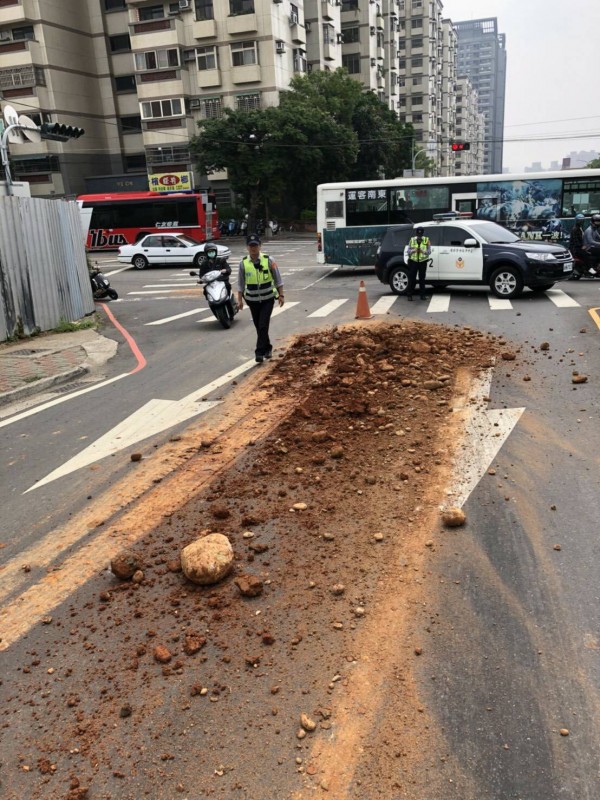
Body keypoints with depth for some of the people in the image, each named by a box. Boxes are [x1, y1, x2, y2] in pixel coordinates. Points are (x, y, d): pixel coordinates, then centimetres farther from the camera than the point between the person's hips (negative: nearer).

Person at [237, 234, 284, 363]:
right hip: (252, 300, 3)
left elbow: (277, 279, -1)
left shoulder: (268, 260, -9)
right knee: (258, 327, 11)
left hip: (267, 299, -3)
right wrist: (240, 299, 3)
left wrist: (281, 295, -2)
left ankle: (259, 352, -4)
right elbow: (240, 283, 5)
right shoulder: (243, 263, -4)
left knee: (263, 325, -10)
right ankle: (267, 348, 29)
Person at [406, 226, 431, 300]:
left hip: (423, 261, 0)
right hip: (413, 261, 0)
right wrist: (413, 250, -17)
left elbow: (429, 252, -1)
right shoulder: (412, 240, 5)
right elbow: (408, 251, 4)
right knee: (412, 278, -4)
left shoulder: (427, 240, 2)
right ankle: (409, 295, 1)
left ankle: (422, 295, 12)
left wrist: (422, 251, -20)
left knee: (422, 278, 5)